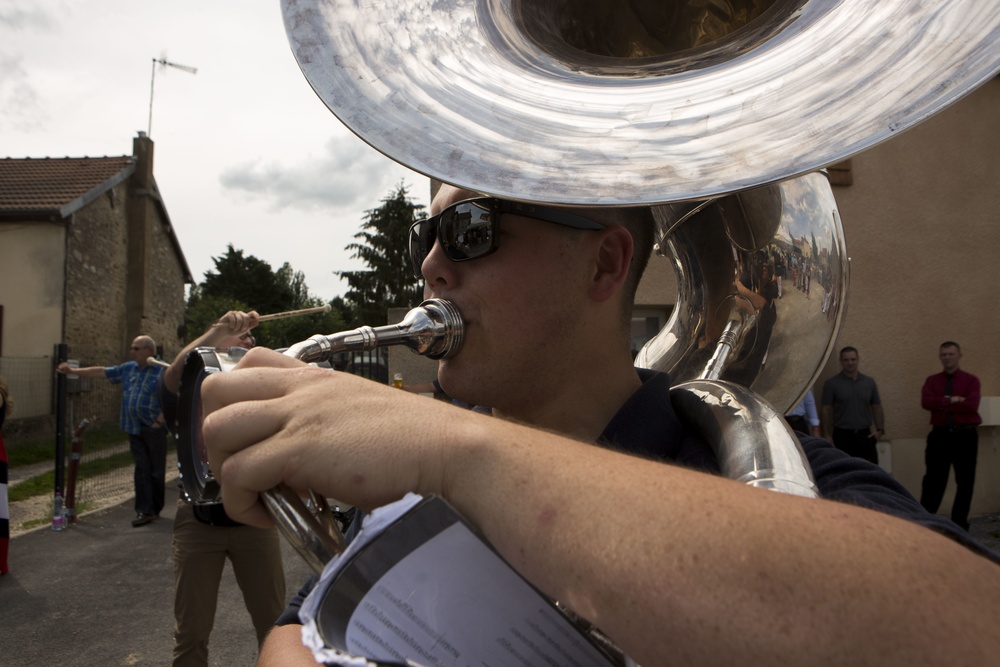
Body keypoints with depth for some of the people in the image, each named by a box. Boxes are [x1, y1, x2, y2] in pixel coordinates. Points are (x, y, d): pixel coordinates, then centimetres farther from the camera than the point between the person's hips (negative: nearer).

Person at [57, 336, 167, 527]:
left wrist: (159, 420, -15)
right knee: (142, 470, 5)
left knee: (156, 471, 3)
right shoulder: (128, 368, 13)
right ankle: (144, 510, 6)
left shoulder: (162, 372, -9)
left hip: (154, 429, -6)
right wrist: (72, 371, 14)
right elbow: (101, 372, 17)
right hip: (134, 429, 6)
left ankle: (154, 509, 13)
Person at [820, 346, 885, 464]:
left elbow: (877, 408, 14)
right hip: (843, 436, -3)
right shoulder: (831, 384, -2)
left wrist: (880, 430, 2)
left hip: (865, 435, 3)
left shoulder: (869, 383, 9)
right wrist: (827, 435, -10)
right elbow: (825, 410, -4)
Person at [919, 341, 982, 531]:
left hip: (965, 436, -1)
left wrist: (941, 405, -10)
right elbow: (926, 402, -9)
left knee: (965, 481, 7)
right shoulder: (932, 380, 8)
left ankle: (960, 524, 20)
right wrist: (951, 400, -16)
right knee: (933, 480, 2)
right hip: (939, 435, 1)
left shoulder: (971, 380, 1)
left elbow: (971, 405, -15)